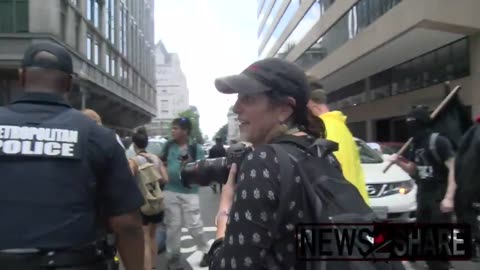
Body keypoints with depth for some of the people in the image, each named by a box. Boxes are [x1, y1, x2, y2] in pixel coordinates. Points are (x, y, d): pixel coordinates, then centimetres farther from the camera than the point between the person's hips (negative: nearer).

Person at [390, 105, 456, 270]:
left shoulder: (439, 142, -15)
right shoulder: (415, 145, 9)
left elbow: (453, 169, -17)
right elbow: (413, 170, 18)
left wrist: (449, 197, -24)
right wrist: (399, 162, -3)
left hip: (440, 196, -8)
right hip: (423, 195, 8)